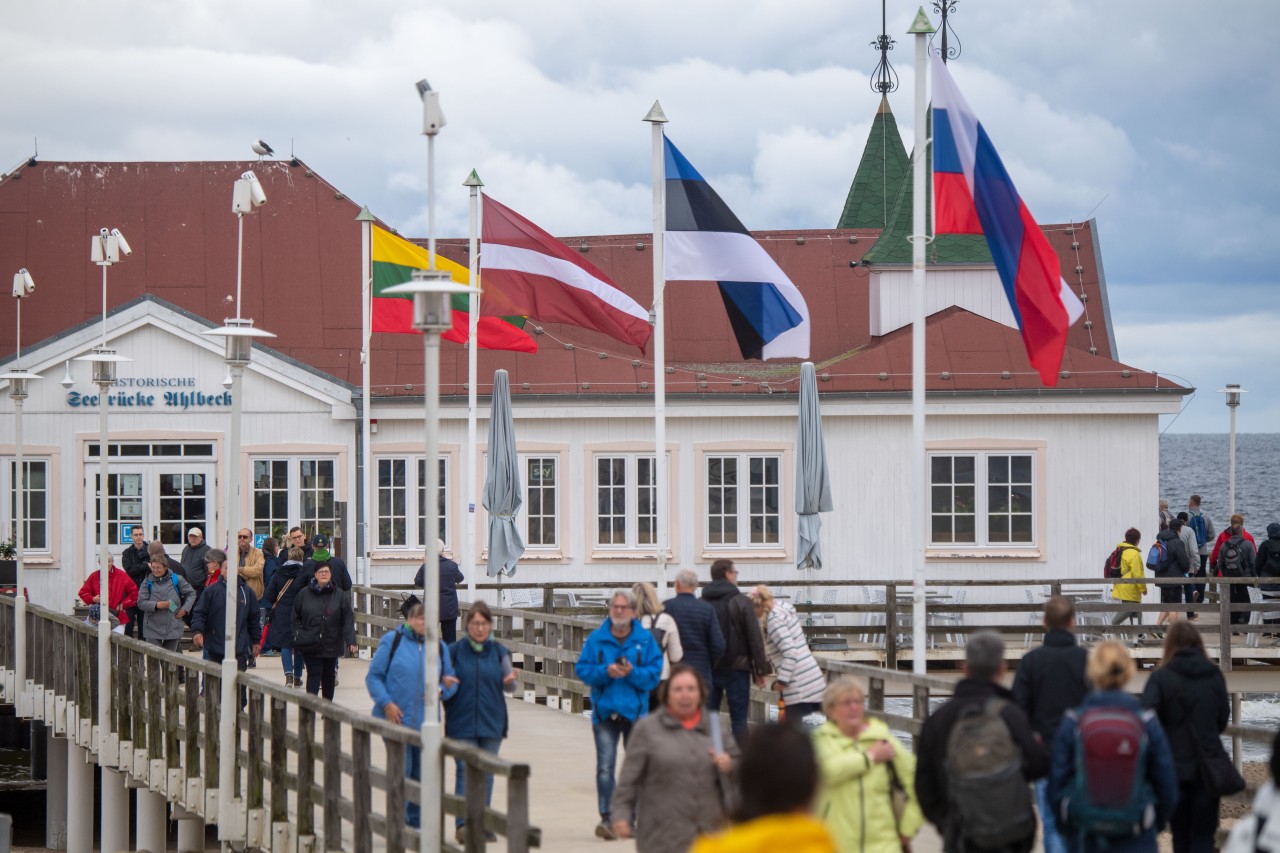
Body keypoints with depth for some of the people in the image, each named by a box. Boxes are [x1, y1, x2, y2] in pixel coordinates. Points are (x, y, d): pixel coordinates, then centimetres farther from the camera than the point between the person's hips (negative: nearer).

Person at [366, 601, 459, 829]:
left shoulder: (439, 647, 10)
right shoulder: (392, 641, 0)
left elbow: (451, 681, 15)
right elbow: (373, 676, 0)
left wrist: (440, 690, -8)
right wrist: (386, 703, -13)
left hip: (425, 724, 4)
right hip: (396, 719, -4)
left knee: (420, 774, 9)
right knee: (401, 772, -9)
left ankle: (416, 824, 19)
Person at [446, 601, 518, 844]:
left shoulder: (498, 651, 6)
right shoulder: (454, 651, 0)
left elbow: (507, 681, 4)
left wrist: (510, 680, -18)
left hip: (491, 723, 3)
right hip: (462, 723, -3)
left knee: (486, 773, 8)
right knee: (465, 771, -11)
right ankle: (463, 823, -14)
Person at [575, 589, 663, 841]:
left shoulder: (645, 639, 0)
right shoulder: (596, 638, 2)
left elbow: (654, 674, -3)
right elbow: (582, 669, 0)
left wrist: (632, 673, -19)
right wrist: (605, 671, -16)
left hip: (635, 711, 1)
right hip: (605, 711, -1)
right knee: (605, 767, -10)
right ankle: (606, 818, -12)